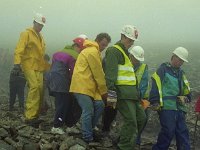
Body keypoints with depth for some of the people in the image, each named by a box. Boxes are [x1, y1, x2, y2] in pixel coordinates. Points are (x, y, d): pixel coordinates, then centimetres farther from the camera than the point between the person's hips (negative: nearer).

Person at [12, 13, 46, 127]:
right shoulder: (27, 34, -5)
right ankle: (30, 117, -22)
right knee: (34, 88, -21)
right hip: (29, 66, -8)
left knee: (39, 90, 5)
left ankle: (35, 116, 14)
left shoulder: (40, 36, 20)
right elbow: (19, 50, -15)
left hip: (39, 67, 8)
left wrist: (47, 66, 22)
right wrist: (17, 64, -27)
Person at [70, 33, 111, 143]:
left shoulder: (92, 50, 22)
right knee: (88, 111, -9)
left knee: (99, 105, 7)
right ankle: (88, 138, 0)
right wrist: (104, 91, -4)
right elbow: (98, 73, -12)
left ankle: (89, 130, 18)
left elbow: (97, 72, 20)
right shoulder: (93, 52, -12)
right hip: (82, 86, -10)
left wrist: (102, 91, 16)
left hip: (88, 86, 10)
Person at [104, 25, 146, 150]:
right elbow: (110, 74, -18)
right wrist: (111, 93, -25)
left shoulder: (125, 52, 23)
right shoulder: (114, 51, -9)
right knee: (131, 122, -12)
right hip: (122, 93, -10)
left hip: (131, 93, 10)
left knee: (141, 118, 13)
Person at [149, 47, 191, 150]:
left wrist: (186, 98, 5)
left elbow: (186, 89, 24)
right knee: (168, 131, -8)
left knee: (183, 132, 5)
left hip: (179, 107, 7)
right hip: (166, 107, -7)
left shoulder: (181, 73, 20)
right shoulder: (163, 69, -2)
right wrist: (155, 103, -15)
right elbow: (155, 87, -10)